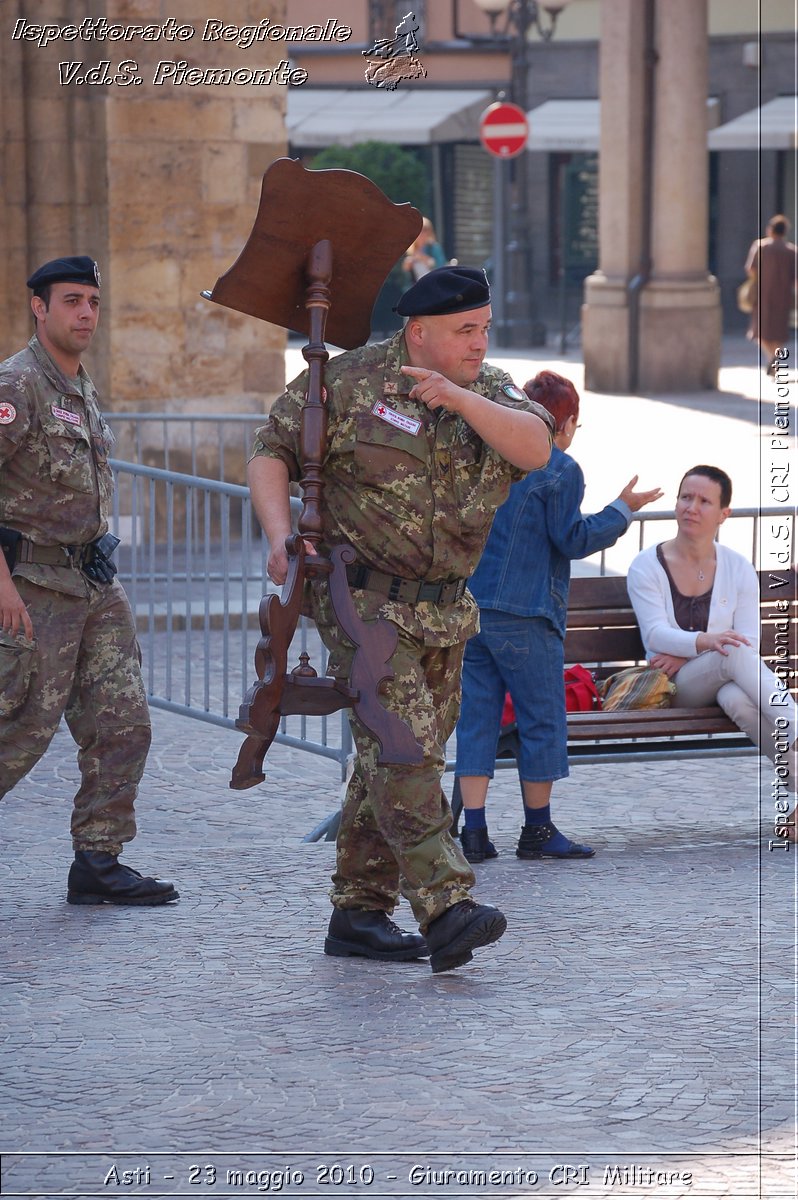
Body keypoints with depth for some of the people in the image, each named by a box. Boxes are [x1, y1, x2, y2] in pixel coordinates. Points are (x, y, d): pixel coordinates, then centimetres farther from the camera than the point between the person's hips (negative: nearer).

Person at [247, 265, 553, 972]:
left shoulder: (490, 392, 4)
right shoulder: (348, 382, -7)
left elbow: (535, 447, -15)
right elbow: (271, 451, -1)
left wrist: (459, 398, -29)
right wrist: (281, 536, -16)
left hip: (440, 610, 6)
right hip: (359, 597, -6)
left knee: (400, 759, 11)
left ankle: (359, 914, 20)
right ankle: (447, 909, -27)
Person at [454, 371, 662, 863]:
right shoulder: (560, 470, -8)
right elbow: (573, 541, -8)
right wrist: (623, 509, 1)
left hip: (470, 608, 6)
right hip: (525, 613, -6)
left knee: (477, 716, 6)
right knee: (542, 719, 5)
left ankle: (474, 831, 1)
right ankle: (538, 831, 11)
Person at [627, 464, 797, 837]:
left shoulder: (738, 569, 5)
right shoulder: (647, 567, 0)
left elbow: (750, 641, -1)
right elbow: (656, 634, -13)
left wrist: (684, 654, -16)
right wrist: (705, 642, -35)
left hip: (725, 682, 1)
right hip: (672, 687, -1)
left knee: (738, 699, -39)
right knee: (736, 655, -36)